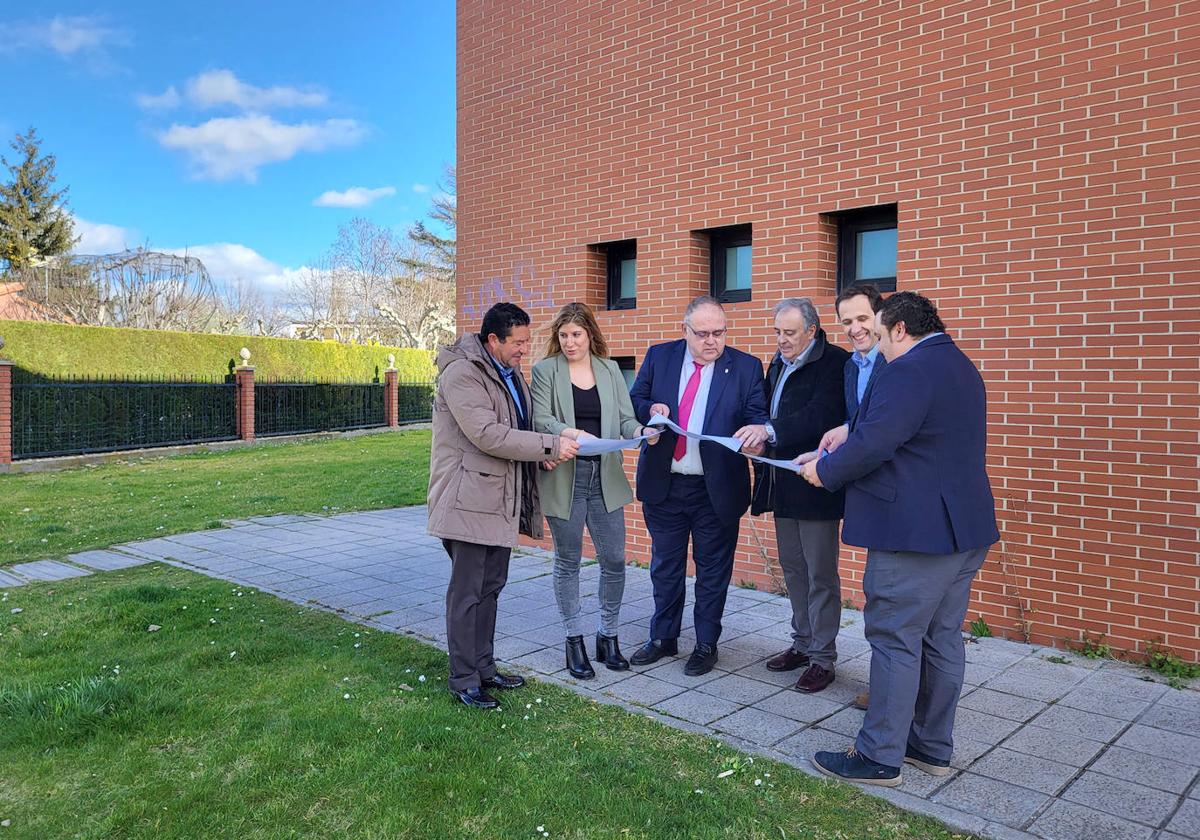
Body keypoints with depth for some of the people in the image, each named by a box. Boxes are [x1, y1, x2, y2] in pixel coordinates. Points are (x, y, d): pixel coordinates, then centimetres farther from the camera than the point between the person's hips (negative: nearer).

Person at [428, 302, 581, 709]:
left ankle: (483, 666, 28)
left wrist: (543, 449, 2)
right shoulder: (462, 373, -16)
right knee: (466, 593, -1)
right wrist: (550, 445, -22)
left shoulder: (510, 372, 14)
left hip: (501, 499, 9)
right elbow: (487, 434, -25)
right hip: (469, 500, -9)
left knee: (490, 587, 16)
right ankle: (463, 680, 10)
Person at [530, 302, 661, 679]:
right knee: (568, 561, 8)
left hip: (605, 477, 3)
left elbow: (625, 418, 5)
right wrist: (572, 433, -30)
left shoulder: (609, 370, 10)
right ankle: (574, 641, 22)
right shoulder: (545, 370, 1)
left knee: (614, 559, 4)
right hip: (564, 478, -3)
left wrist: (642, 431, -17)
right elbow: (541, 419, -11)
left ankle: (608, 637, 22)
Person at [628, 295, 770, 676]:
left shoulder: (746, 367, -4)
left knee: (713, 568, 10)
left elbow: (758, 416, -6)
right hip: (662, 484, 2)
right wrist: (650, 410, -15)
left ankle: (706, 645, 27)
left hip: (716, 488, -2)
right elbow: (635, 400, 7)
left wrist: (759, 429, -30)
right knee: (665, 566, 16)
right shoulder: (658, 357, 2)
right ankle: (663, 639, 32)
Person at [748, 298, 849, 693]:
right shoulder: (779, 363, 13)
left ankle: (823, 658, 13)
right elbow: (764, 408, 15)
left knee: (821, 574, 2)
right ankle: (803, 644, 32)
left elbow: (821, 417, -25)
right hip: (782, 483, 8)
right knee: (793, 569, 17)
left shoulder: (834, 362, -13)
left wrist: (770, 431, -32)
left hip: (815, 484, -8)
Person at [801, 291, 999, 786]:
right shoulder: (961, 368, 17)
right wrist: (847, 435, 17)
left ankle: (880, 757, 9)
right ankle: (934, 746, 27)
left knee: (895, 641, -1)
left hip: (914, 532, -10)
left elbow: (873, 444, -25)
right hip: (965, 527, 10)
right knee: (943, 640, 15)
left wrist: (826, 471, -7)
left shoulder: (907, 372, -17)